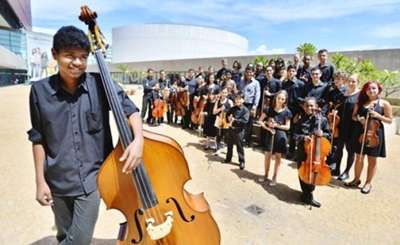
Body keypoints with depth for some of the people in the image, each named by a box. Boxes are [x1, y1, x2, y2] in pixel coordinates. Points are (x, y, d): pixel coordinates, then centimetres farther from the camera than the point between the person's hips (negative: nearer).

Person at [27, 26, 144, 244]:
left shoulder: (100, 84, -10)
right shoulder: (40, 90, -6)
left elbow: (130, 111, -10)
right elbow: (38, 139, 0)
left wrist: (138, 138, -30)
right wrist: (40, 180, 1)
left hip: (92, 177, -1)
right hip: (58, 181, 2)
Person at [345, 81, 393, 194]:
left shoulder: (384, 103, -1)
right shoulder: (360, 102, 7)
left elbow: (389, 120, 0)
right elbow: (353, 116, 13)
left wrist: (378, 115, -16)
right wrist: (358, 118, -9)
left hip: (375, 134, -3)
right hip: (360, 133, 3)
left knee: (372, 160, 6)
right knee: (359, 158, 10)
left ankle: (368, 183, 18)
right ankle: (356, 179, 26)